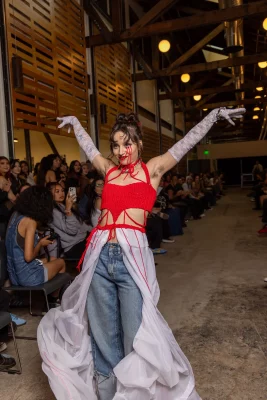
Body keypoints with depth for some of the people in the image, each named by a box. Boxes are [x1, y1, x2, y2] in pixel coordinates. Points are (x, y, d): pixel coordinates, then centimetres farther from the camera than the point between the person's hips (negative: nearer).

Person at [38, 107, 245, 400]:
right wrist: (74, 122, 44)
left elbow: (188, 141, 5)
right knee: (102, 333, 14)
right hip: (99, 255, 4)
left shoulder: (152, 169, 7)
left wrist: (215, 114, 3)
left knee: (136, 334, 2)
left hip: (132, 255, -3)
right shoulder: (109, 170, 15)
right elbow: (88, 146, 31)